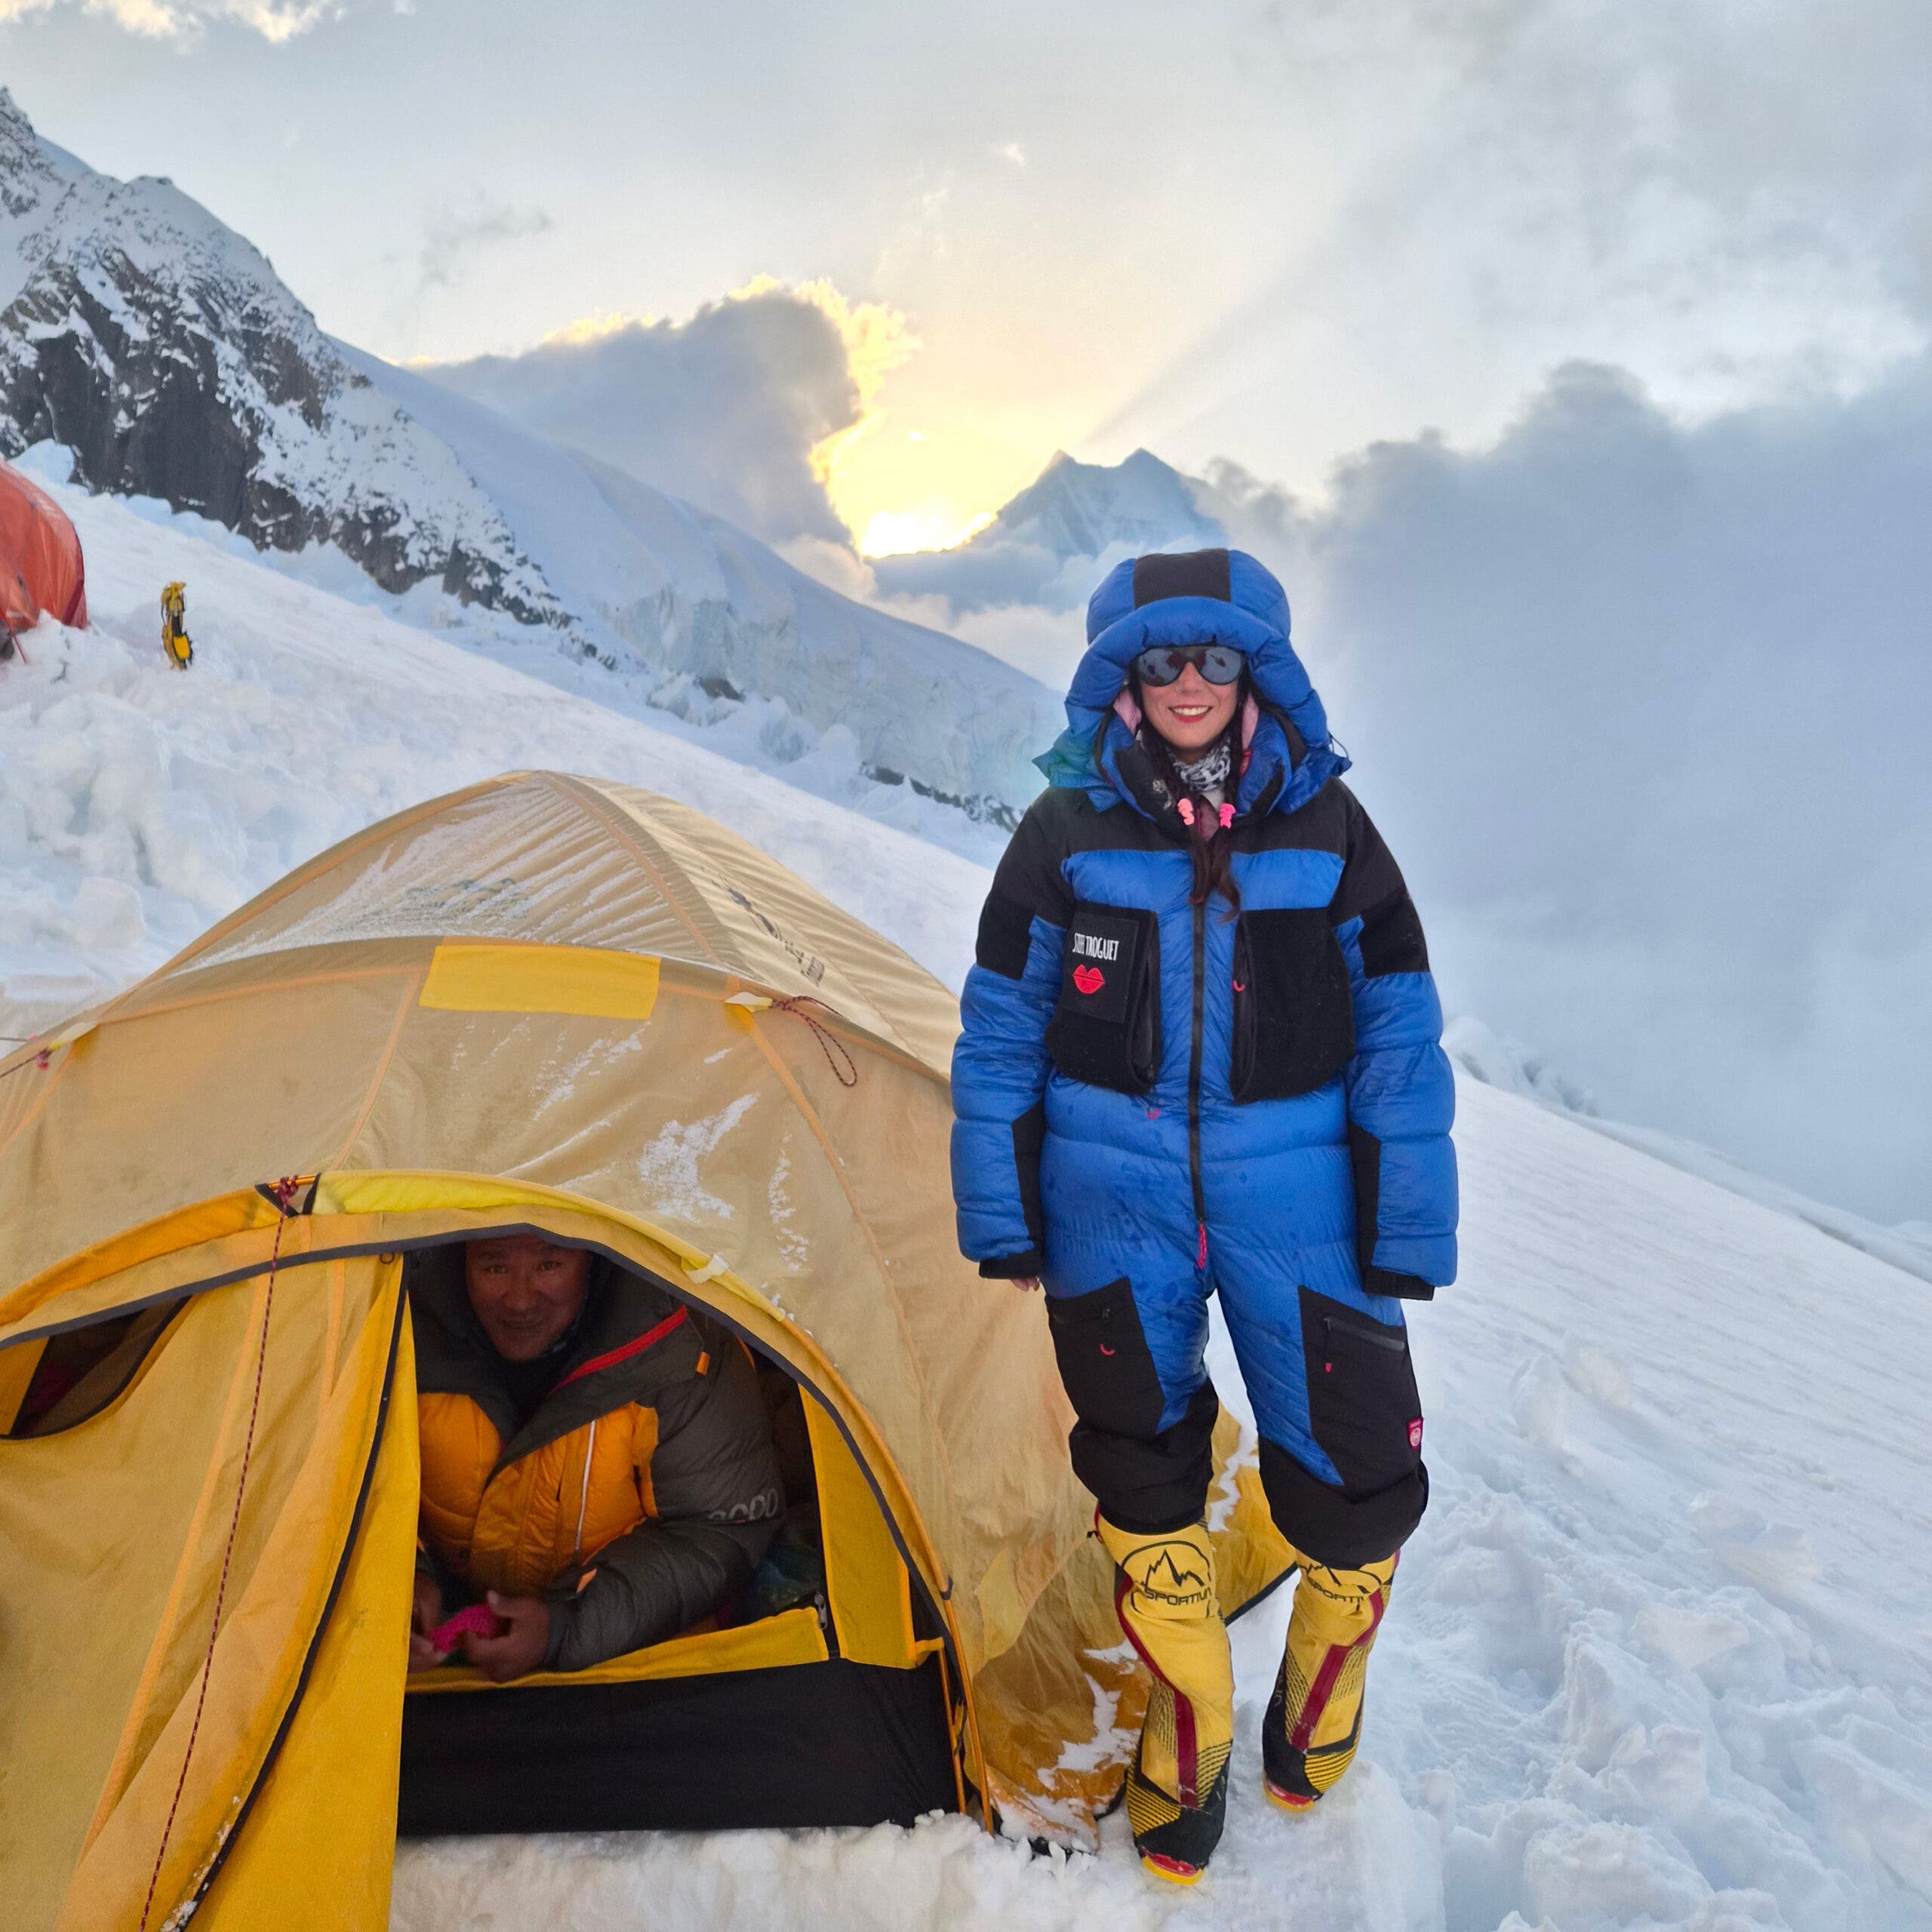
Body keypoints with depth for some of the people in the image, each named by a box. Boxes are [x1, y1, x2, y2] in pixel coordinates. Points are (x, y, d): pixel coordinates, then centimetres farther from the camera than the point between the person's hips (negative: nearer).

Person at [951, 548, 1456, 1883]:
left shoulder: (1327, 826, -2)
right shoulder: (1067, 831, -2)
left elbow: (1400, 1040, 1)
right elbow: (1000, 1034, 2)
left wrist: (1410, 1228, -2)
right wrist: (1002, 1215, 1)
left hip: (1294, 1192, 0)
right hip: (1115, 1197, 0)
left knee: (1355, 1475, 2)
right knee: (1145, 1476, 9)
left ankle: (1323, 1694, 34)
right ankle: (1191, 1729, 32)